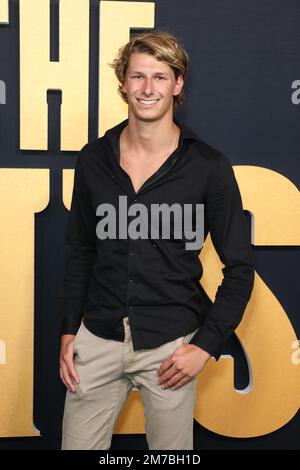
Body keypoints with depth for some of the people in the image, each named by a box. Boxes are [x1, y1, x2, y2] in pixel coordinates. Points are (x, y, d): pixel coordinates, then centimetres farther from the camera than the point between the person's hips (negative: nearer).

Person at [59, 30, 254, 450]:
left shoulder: (209, 168, -8)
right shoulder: (93, 159, 1)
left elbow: (239, 268, -3)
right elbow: (79, 251, 9)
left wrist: (206, 346, -8)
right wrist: (68, 331, 6)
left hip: (171, 346, -2)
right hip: (98, 340, 3)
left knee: (171, 449, 13)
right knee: (77, 444, 11)